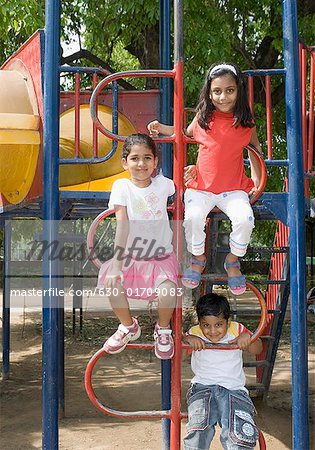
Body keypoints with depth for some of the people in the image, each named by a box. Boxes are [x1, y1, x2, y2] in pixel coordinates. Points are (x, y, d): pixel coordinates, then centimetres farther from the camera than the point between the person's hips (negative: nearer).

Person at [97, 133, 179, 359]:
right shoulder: (122, 186, -8)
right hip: (131, 255, 0)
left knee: (167, 292, -28)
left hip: (161, 257, 0)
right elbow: (123, 226, -17)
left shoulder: (163, 184, -2)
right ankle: (128, 326, 6)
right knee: (110, 282, -26)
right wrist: (116, 264, -26)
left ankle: (163, 329, 9)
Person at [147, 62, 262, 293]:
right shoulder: (204, 117, 3)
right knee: (193, 218, -25)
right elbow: (187, 134, 24)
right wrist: (161, 128, 13)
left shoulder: (246, 122, 1)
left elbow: (255, 148, 17)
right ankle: (198, 259, 5)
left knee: (245, 219, -25)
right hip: (201, 186, 1)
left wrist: (256, 179, 9)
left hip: (234, 188, 0)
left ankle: (233, 261, 4)